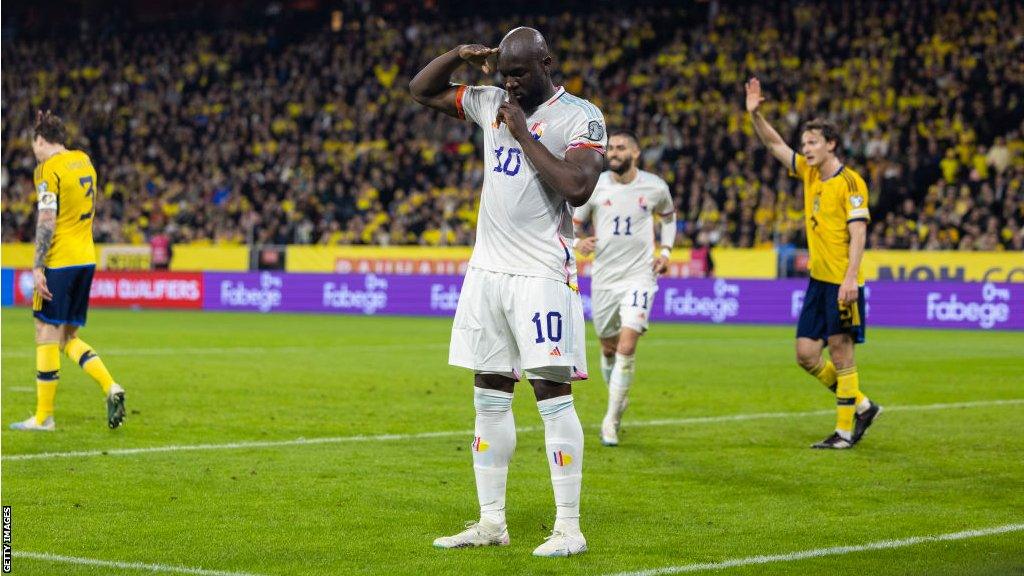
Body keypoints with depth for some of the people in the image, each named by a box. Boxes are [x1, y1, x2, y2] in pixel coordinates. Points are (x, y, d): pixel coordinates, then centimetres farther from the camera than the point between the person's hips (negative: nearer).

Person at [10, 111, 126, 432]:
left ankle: (43, 417, 3)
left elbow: (47, 222, -17)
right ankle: (110, 387, -5)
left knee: (47, 334, 0)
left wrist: (37, 267, -17)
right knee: (68, 337, 14)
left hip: (59, 261, -8)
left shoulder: (48, 170, -11)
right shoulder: (84, 161, 12)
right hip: (87, 259, 8)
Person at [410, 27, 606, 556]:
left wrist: (523, 134, -15)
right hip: (487, 269, 7)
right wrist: (460, 55, 5)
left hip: (540, 274, -7)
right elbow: (421, 90, 23)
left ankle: (569, 529, -4)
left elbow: (577, 189, -22)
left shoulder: (580, 117, -8)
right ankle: (491, 523, 15)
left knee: (553, 396, -7)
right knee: (489, 398, 9)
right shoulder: (491, 103, 12)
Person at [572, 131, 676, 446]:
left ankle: (611, 419, -9)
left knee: (627, 345, -16)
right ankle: (619, 398, 39)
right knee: (609, 347, 11)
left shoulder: (655, 187, -1)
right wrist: (577, 242, -15)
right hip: (604, 278, 2)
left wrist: (666, 250, 6)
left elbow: (668, 216, 20)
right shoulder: (593, 186, -3)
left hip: (639, 276, -2)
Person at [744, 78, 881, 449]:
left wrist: (851, 277, -23)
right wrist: (755, 114, 4)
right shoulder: (808, 173, 11)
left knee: (840, 352, -3)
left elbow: (858, 233, -16)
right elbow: (774, 144, 19)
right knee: (806, 353, 6)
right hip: (818, 280, 8)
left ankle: (845, 431, 5)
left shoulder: (850, 182, -11)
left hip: (842, 282, -8)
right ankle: (861, 406, 21)